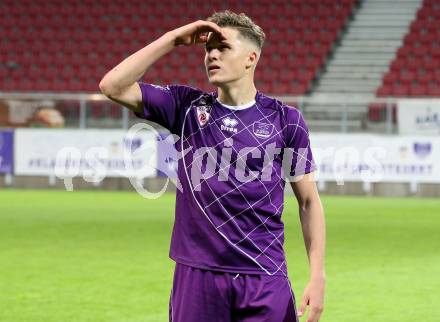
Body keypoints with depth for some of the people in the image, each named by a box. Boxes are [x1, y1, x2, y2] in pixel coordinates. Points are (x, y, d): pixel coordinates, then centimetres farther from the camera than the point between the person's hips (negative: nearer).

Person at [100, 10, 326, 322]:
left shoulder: (286, 119, 5)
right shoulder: (187, 107, 9)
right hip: (197, 274, 1)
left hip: (266, 278, -1)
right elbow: (112, 86, 0)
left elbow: (308, 201, 6)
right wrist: (172, 39, 0)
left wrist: (318, 276, -3)